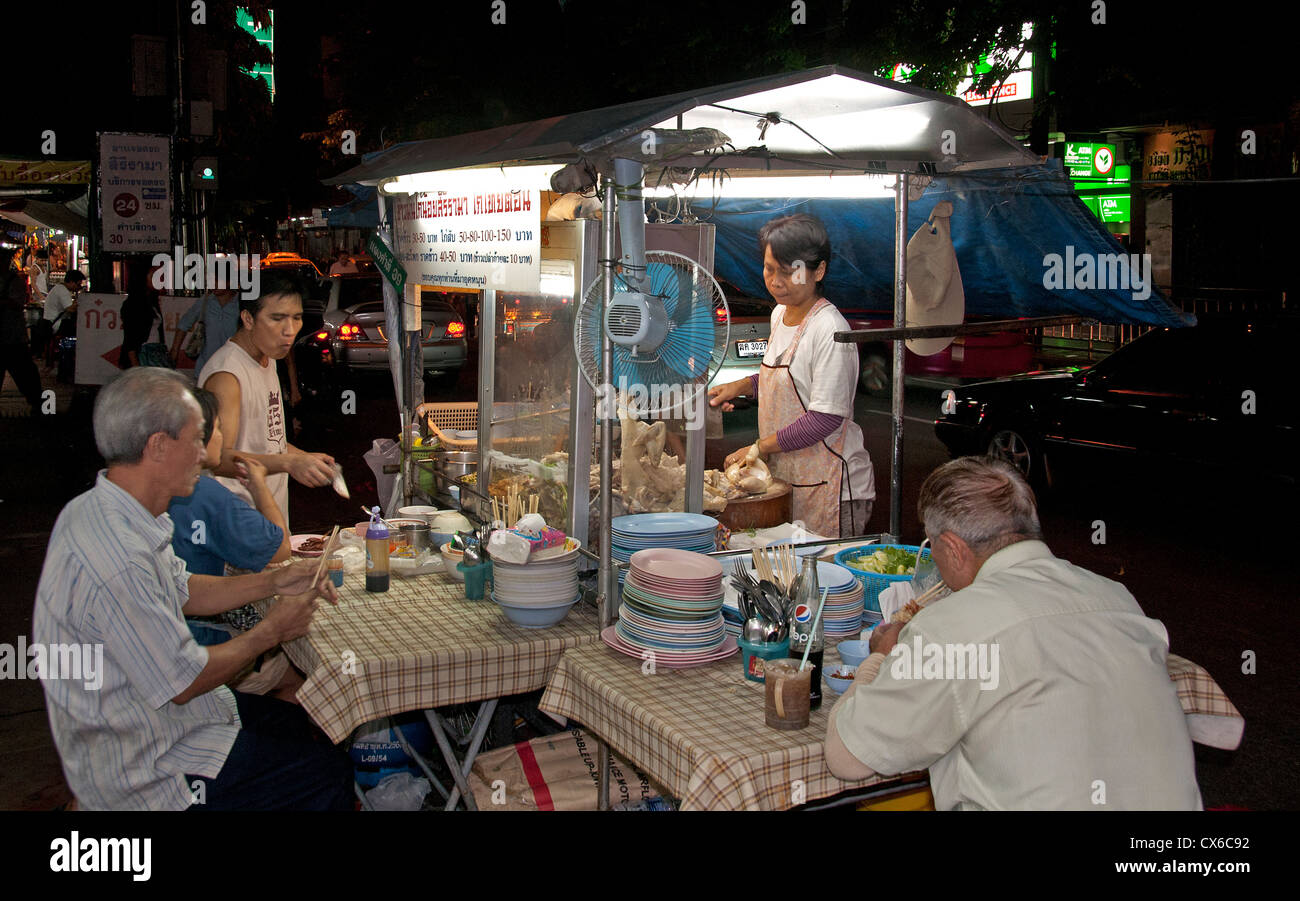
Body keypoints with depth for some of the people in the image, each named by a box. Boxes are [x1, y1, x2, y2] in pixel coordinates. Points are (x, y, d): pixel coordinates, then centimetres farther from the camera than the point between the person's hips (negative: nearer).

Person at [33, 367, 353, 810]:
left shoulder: (98, 509, -1)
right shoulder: (117, 562, -35)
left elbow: (181, 591, 12)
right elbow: (182, 683, -25)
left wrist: (273, 582, 2)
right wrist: (270, 632, -11)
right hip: (142, 770, -10)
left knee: (306, 724, 19)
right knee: (328, 772, 0)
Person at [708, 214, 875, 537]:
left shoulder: (829, 329, -18)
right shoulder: (780, 314, 9)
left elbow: (826, 417, -21)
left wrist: (759, 448, -16)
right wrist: (742, 386, 11)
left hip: (828, 485, -8)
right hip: (786, 475, 8)